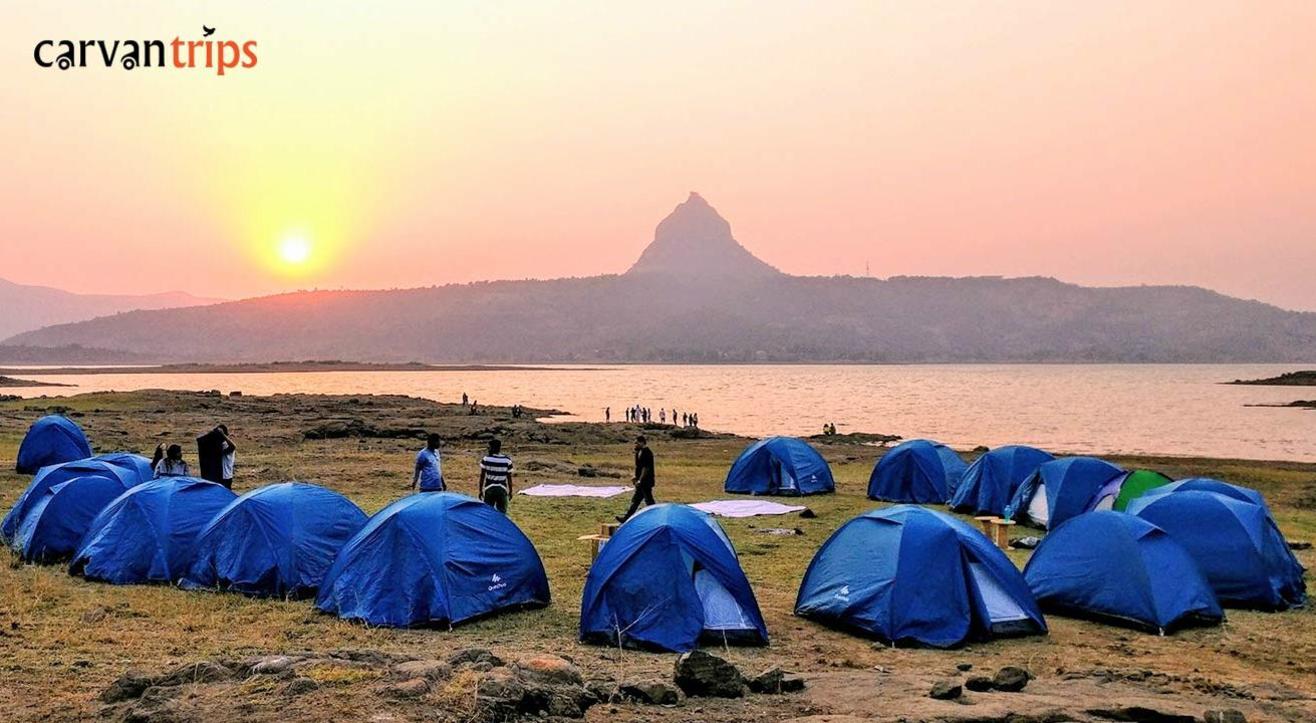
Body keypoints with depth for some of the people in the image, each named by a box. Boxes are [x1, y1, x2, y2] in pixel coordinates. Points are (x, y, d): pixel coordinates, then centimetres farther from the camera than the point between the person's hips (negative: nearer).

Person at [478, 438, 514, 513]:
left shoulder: (486, 459, -8)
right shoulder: (507, 460, -4)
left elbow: (482, 476, -4)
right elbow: (509, 477, 2)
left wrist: (480, 490, 4)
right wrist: (510, 491, 12)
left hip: (489, 489, -1)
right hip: (502, 489, 1)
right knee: (502, 512, 8)